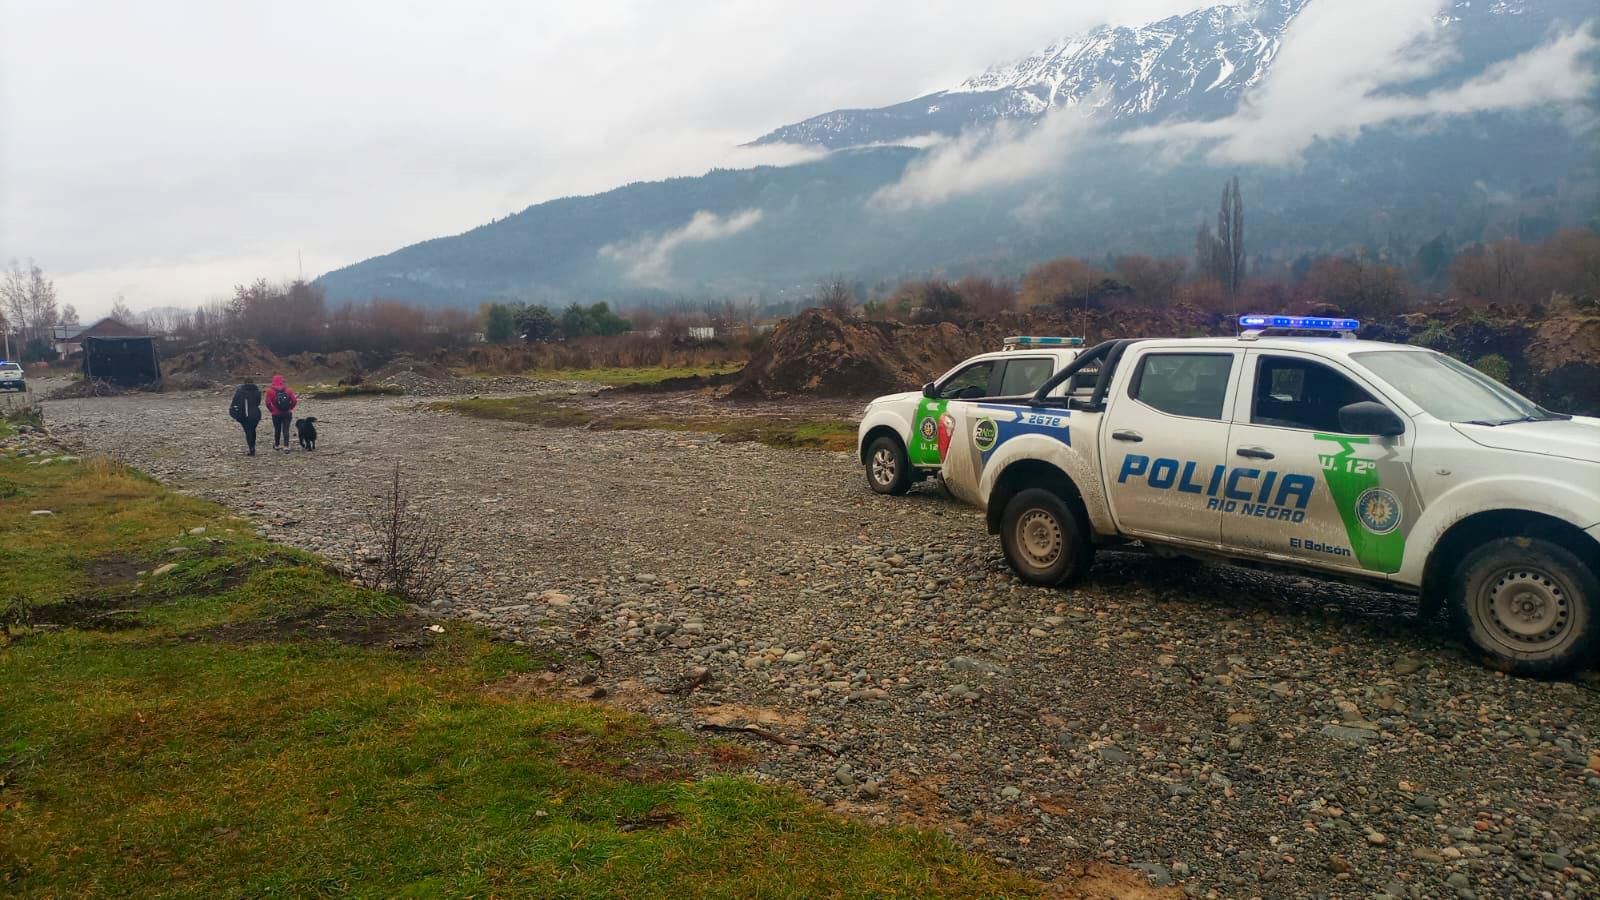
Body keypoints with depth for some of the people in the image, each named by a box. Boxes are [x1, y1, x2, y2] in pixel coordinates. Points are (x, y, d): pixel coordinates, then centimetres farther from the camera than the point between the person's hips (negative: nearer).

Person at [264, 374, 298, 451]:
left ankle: (276, 445, 27)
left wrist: (272, 410, 3)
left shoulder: (270, 392, -6)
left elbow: (268, 403, -11)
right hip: (287, 413, 0)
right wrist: (289, 408, 8)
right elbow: (294, 401, -5)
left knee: (277, 430, 15)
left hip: (276, 414, 0)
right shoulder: (288, 390, -2)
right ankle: (286, 446, -13)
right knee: (286, 430, -2)